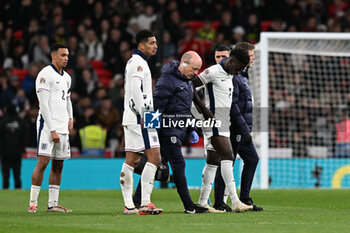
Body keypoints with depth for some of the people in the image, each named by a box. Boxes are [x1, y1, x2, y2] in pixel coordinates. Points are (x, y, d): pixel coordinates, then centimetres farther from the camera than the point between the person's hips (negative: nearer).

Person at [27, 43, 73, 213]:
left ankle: (53, 203, 10)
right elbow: (44, 104, -14)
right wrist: (52, 130, -17)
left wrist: (70, 117, 11)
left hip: (62, 127, 8)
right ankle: (32, 203, -10)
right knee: (43, 162, -12)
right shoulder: (45, 74, -9)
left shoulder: (66, 77, 16)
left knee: (58, 165, 7)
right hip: (48, 124, -8)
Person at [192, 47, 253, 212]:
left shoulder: (230, 75, 17)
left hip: (223, 125, 10)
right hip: (214, 123, -10)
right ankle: (235, 202, -24)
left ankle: (202, 202, 12)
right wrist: (203, 110, -14)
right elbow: (191, 85, -12)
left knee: (213, 160, 9)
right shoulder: (214, 71, -10)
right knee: (227, 156, -17)